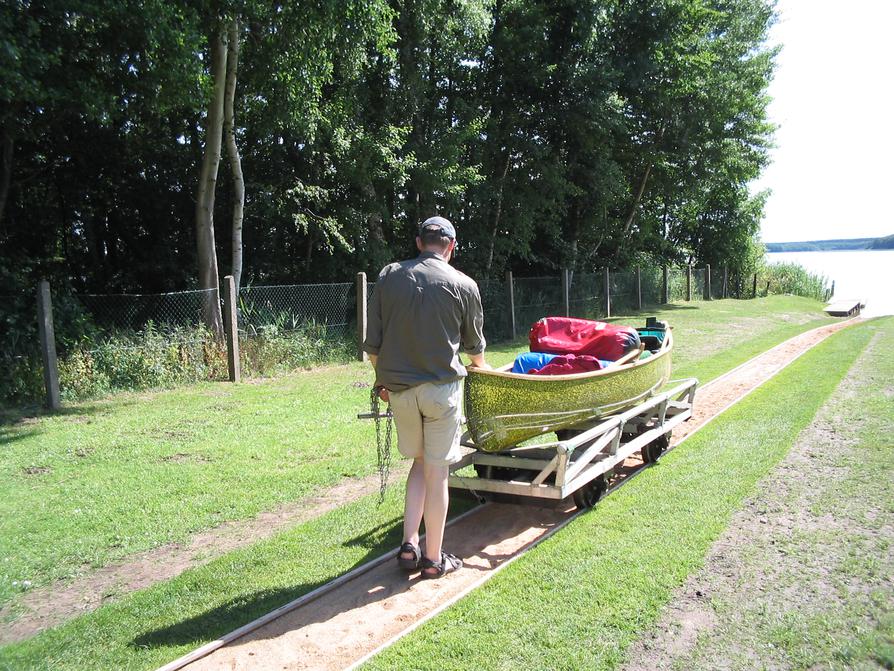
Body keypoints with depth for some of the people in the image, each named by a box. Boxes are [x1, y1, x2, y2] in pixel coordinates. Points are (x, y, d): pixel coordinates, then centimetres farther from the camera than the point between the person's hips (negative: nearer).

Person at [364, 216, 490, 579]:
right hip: (441, 388, -3)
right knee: (437, 471, 6)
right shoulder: (463, 285, -4)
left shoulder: (388, 276, 1)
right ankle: (433, 558, 16)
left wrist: (383, 379, 17)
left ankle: (409, 545, 15)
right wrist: (481, 366, 33)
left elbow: (372, 344, 2)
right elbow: (474, 344, 12)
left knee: (420, 462, 20)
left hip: (399, 388, 3)